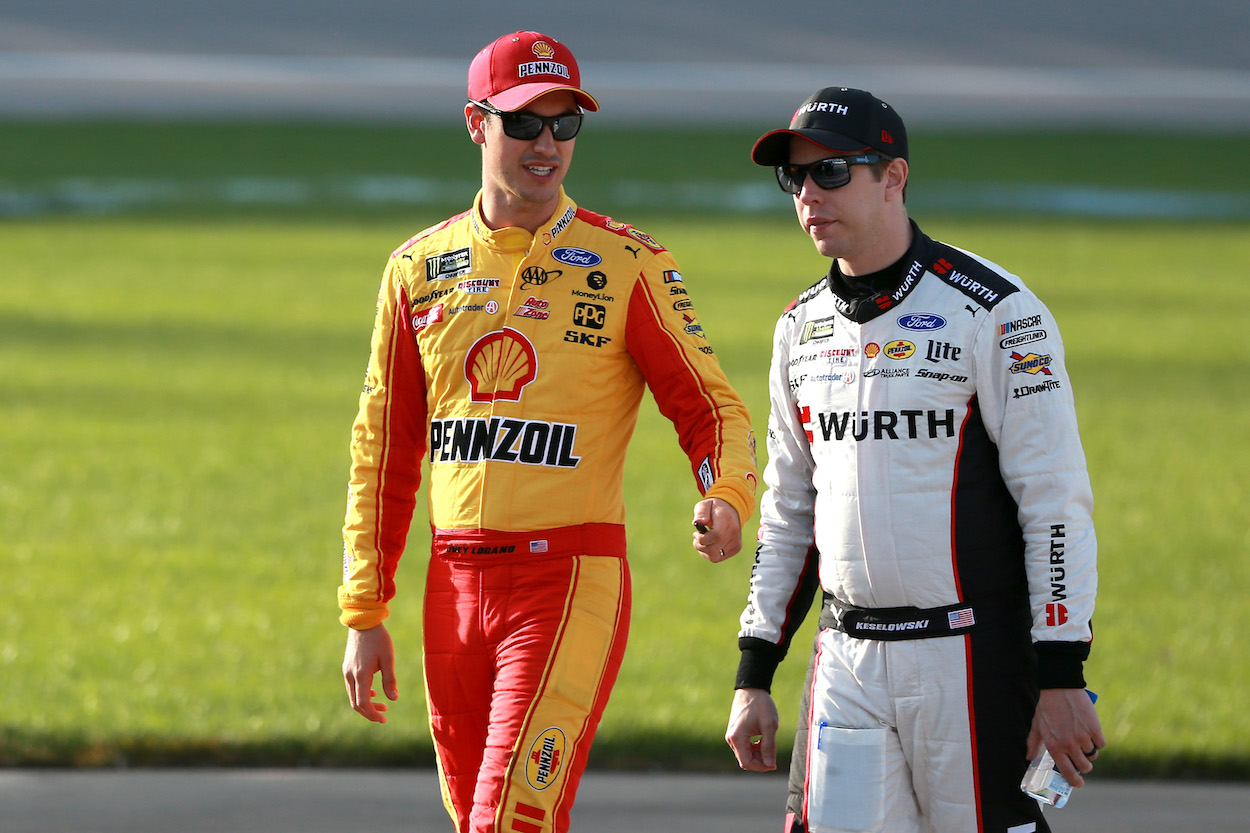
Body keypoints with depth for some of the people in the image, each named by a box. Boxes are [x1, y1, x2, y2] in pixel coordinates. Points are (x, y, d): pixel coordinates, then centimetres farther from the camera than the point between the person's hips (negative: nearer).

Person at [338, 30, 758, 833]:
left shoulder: (628, 266, -2)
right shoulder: (420, 268, 10)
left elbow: (711, 405, -1)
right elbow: (384, 449, 13)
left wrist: (726, 499, -24)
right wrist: (364, 615, 10)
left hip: (572, 583, -5)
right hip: (456, 583, 5)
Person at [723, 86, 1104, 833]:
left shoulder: (994, 314, -8)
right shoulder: (803, 329, 13)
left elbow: (1057, 502, -11)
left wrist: (1062, 678, -16)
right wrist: (754, 677, 15)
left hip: (971, 657, -6)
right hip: (847, 660, 6)